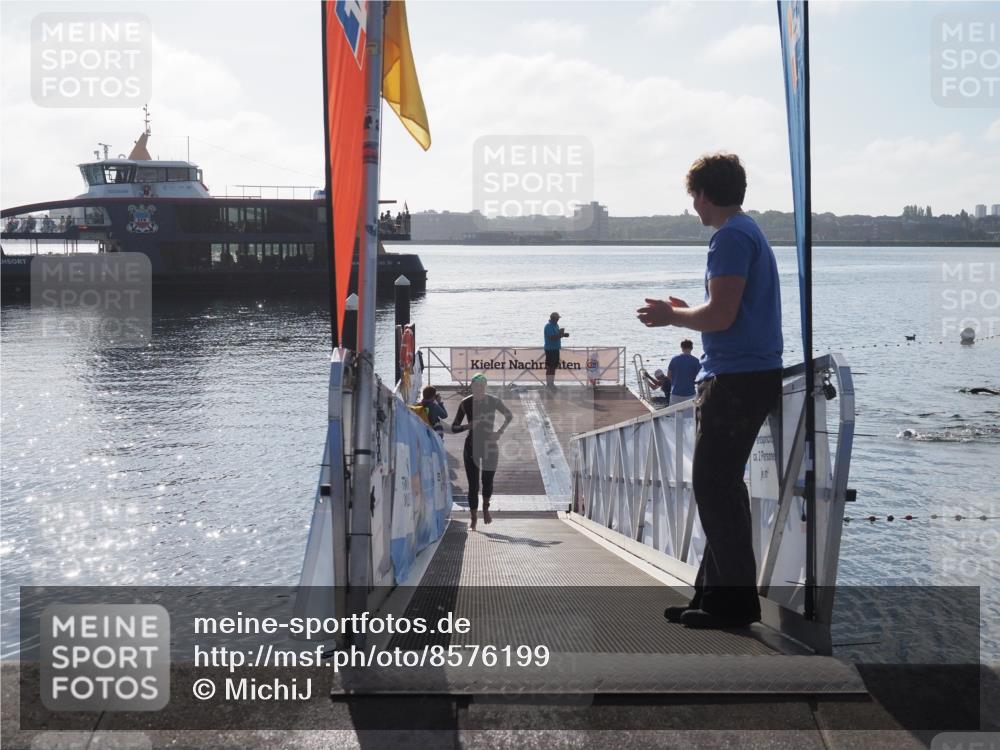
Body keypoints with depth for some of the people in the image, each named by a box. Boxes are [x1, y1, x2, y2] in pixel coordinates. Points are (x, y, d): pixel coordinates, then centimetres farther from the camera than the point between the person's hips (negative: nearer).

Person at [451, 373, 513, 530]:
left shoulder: (493, 401, -1)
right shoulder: (465, 403, -2)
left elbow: (509, 416, 15)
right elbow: (454, 428, 0)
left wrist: (500, 432, 3)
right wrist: (468, 426, -19)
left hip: (490, 446, 0)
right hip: (471, 447, 0)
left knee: (488, 481, -5)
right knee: (473, 485, -1)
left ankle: (486, 508, 25)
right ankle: (473, 519, 8)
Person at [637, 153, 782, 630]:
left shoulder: (730, 237, -12)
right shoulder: (751, 232, 20)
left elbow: (722, 315, -20)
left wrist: (672, 316, -4)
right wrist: (685, 312, 22)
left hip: (736, 377, -10)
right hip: (755, 374, 10)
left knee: (713, 487, -7)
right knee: (722, 487, 14)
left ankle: (735, 600, -3)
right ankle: (716, 592, 20)